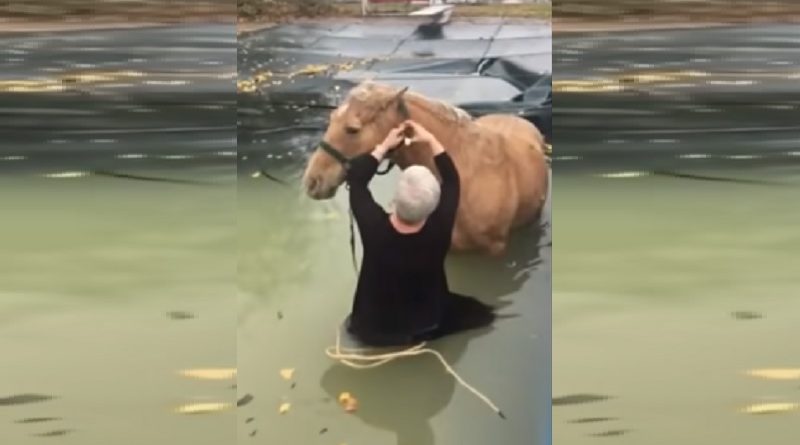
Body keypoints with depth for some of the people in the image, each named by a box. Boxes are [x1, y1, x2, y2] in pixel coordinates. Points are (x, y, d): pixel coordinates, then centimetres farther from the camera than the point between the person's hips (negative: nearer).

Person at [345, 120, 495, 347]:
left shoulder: (373, 227, -35)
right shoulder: (439, 230, -34)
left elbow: (355, 178, -17)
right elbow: (452, 180, -15)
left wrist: (384, 146, -11)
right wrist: (431, 141, -10)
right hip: (424, 326, -2)